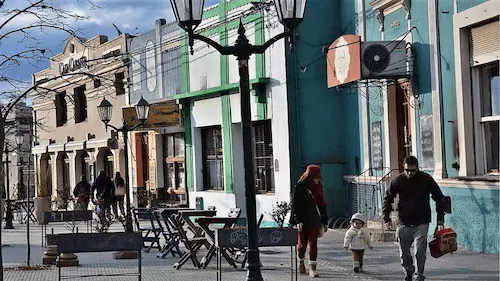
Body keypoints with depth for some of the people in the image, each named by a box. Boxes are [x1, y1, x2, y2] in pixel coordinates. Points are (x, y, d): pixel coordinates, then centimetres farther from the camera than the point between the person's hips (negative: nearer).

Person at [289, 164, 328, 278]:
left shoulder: (318, 187, 6)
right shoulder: (300, 187, -8)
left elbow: (322, 204, 12)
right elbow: (294, 204, -9)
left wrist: (324, 222, 12)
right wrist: (298, 221, -16)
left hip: (314, 220, 3)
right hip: (302, 220, -3)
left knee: (313, 243, -5)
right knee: (302, 244, 8)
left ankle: (312, 268, -5)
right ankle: (300, 262, 33)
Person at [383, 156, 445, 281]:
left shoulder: (426, 179, -4)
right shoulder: (398, 181, -2)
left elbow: (439, 197, 7)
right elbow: (387, 199, 8)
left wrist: (440, 217, 4)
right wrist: (387, 218, 1)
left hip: (421, 222, -2)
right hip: (404, 222, 2)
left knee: (420, 251, -10)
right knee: (404, 252, 8)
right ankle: (409, 271, 32)